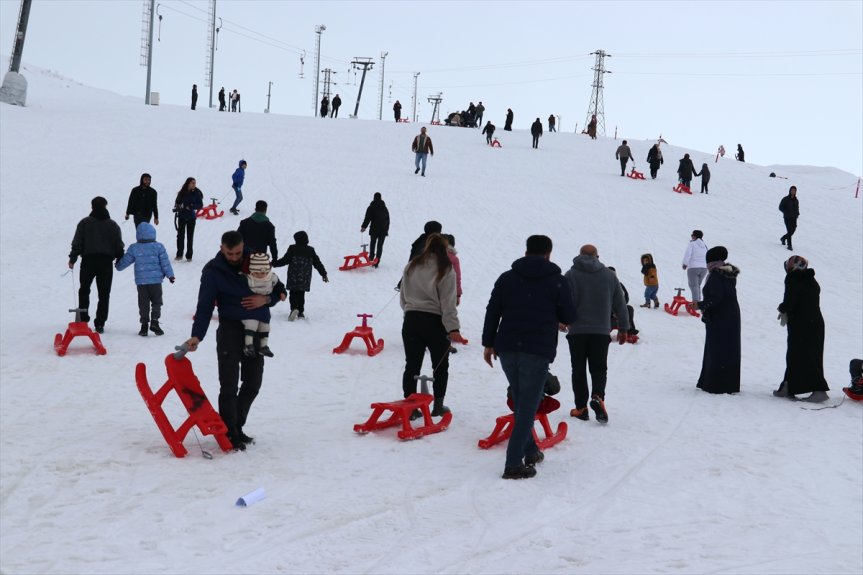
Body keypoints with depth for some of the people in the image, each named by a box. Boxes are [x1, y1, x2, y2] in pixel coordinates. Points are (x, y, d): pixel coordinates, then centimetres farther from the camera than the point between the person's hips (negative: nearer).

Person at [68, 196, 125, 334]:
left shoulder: (84, 223, -1)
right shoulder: (113, 225, 3)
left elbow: (77, 243, -4)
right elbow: (119, 246, 5)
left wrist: (72, 259, 3)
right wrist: (120, 260, 18)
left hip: (88, 261, -1)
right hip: (106, 262, 1)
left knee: (84, 290, 15)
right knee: (104, 294, 5)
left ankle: (82, 319, 8)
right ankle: (100, 324, 2)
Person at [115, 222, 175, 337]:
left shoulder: (134, 248, 0)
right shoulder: (158, 247, -3)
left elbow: (125, 261, 8)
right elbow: (165, 262, -2)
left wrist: (118, 266, 30)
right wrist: (170, 275, 8)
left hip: (141, 281, 1)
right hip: (156, 280, -1)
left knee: (143, 303, 8)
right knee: (156, 302, 8)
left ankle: (144, 325, 5)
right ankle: (154, 322, -4)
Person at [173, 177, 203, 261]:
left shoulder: (197, 193, -5)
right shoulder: (182, 192, 0)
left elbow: (200, 205, -6)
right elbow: (177, 202, 11)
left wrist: (190, 207, -18)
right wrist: (178, 207, -11)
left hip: (191, 217, -2)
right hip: (181, 216, 2)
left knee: (190, 236, 1)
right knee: (180, 235, 4)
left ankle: (189, 256, 8)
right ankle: (179, 254, 14)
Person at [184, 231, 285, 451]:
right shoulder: (213, 271, -6)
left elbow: (277, 288, 13)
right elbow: (205, 306, -11)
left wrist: (266, 299, -9)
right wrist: (197, 336, -22)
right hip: (231, 329, -4)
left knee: (252, 384, 10)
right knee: (229, 386, -7)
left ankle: (237, 428, 24)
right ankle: (229, 434, 1)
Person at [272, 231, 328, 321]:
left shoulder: (292, 249, -6)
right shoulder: (310, 250, 5)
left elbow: (285, 260, -9)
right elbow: (317, 263, 8)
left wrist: (274, 264, 1)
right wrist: (324, 274, 17)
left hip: (293, 277, -3)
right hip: (305, 279, 3)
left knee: (293, 293, -1)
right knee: (301, 294, 14)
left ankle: (294, 309, -24)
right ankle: (300, 312, 15)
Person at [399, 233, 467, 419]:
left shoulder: (411, 266, 4)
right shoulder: (446, 270, -8)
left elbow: (403, 298, 10)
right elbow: (448, 303, -14)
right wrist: (453, 328, -15)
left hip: (411, 320, 3)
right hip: (435, 322, -3)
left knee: (412, 365, 9)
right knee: (440, 366, 13)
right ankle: (438, 405, 18)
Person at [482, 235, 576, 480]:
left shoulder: (507, 278, 10)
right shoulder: (557, 282, 1)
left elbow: (492, 312, 9)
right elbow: (569, 317, 5)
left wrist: (488, 343, 16)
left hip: (507, 350, 4)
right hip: (537, 352, -4)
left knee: (520, 403, 20)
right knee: (527, 407, -3)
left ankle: (530, 451, 28)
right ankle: (513, 464, -10)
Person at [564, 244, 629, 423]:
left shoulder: (570, 275, -1)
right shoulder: (609, 275, 7)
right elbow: (620, 303, 10)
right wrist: (623, 328, 17)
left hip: (577, 330, -1)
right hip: (601, 330, 2)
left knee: (579, 370, 7)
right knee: (599, 368, 9)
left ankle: (581, 408, 5)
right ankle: (598, 397, -16)